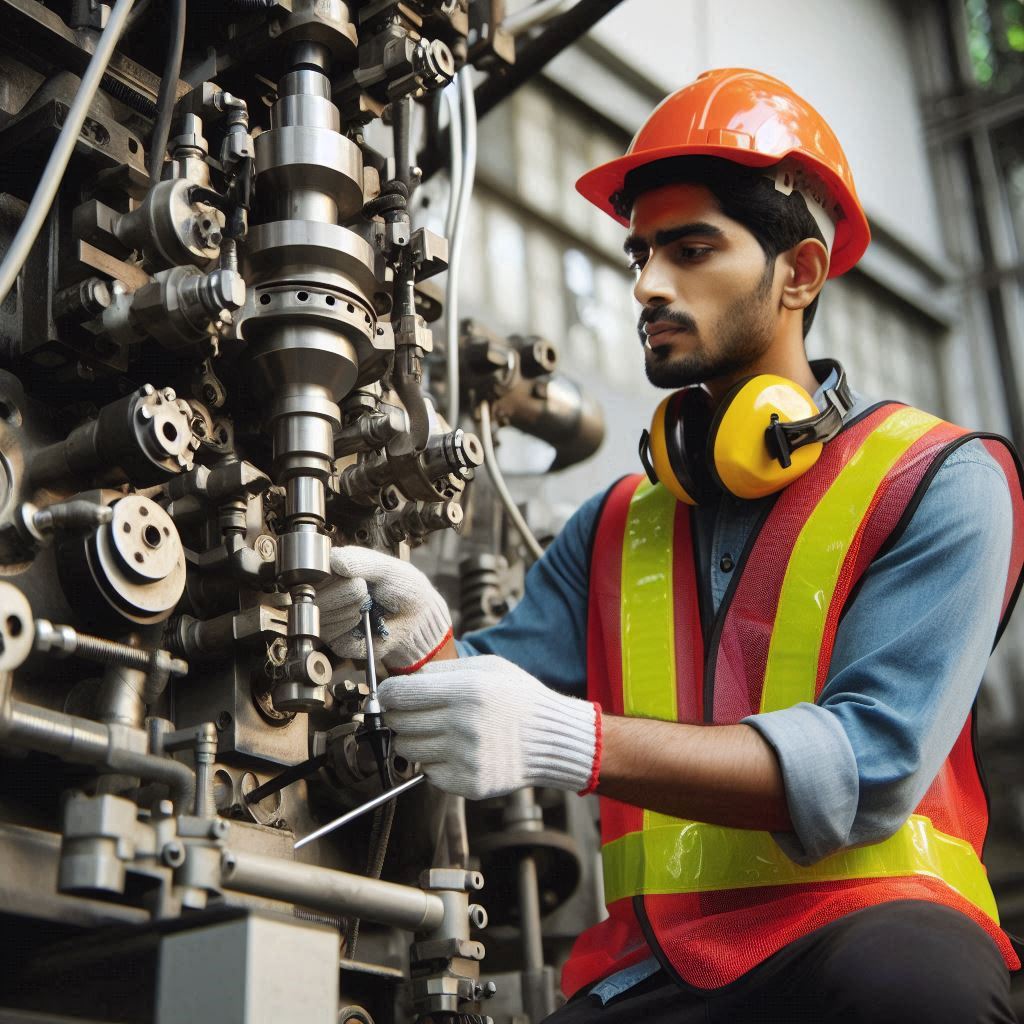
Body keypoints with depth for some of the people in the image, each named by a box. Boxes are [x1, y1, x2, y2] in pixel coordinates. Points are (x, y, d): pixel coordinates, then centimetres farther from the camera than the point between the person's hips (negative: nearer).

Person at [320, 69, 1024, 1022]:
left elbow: (873, 762, -12)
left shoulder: (939, 479, 1)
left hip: (856, 921, -2)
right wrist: (423, 647, -15)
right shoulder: (614, 524, 19)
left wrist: (569, 738, -24)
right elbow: (496, 687, 9)